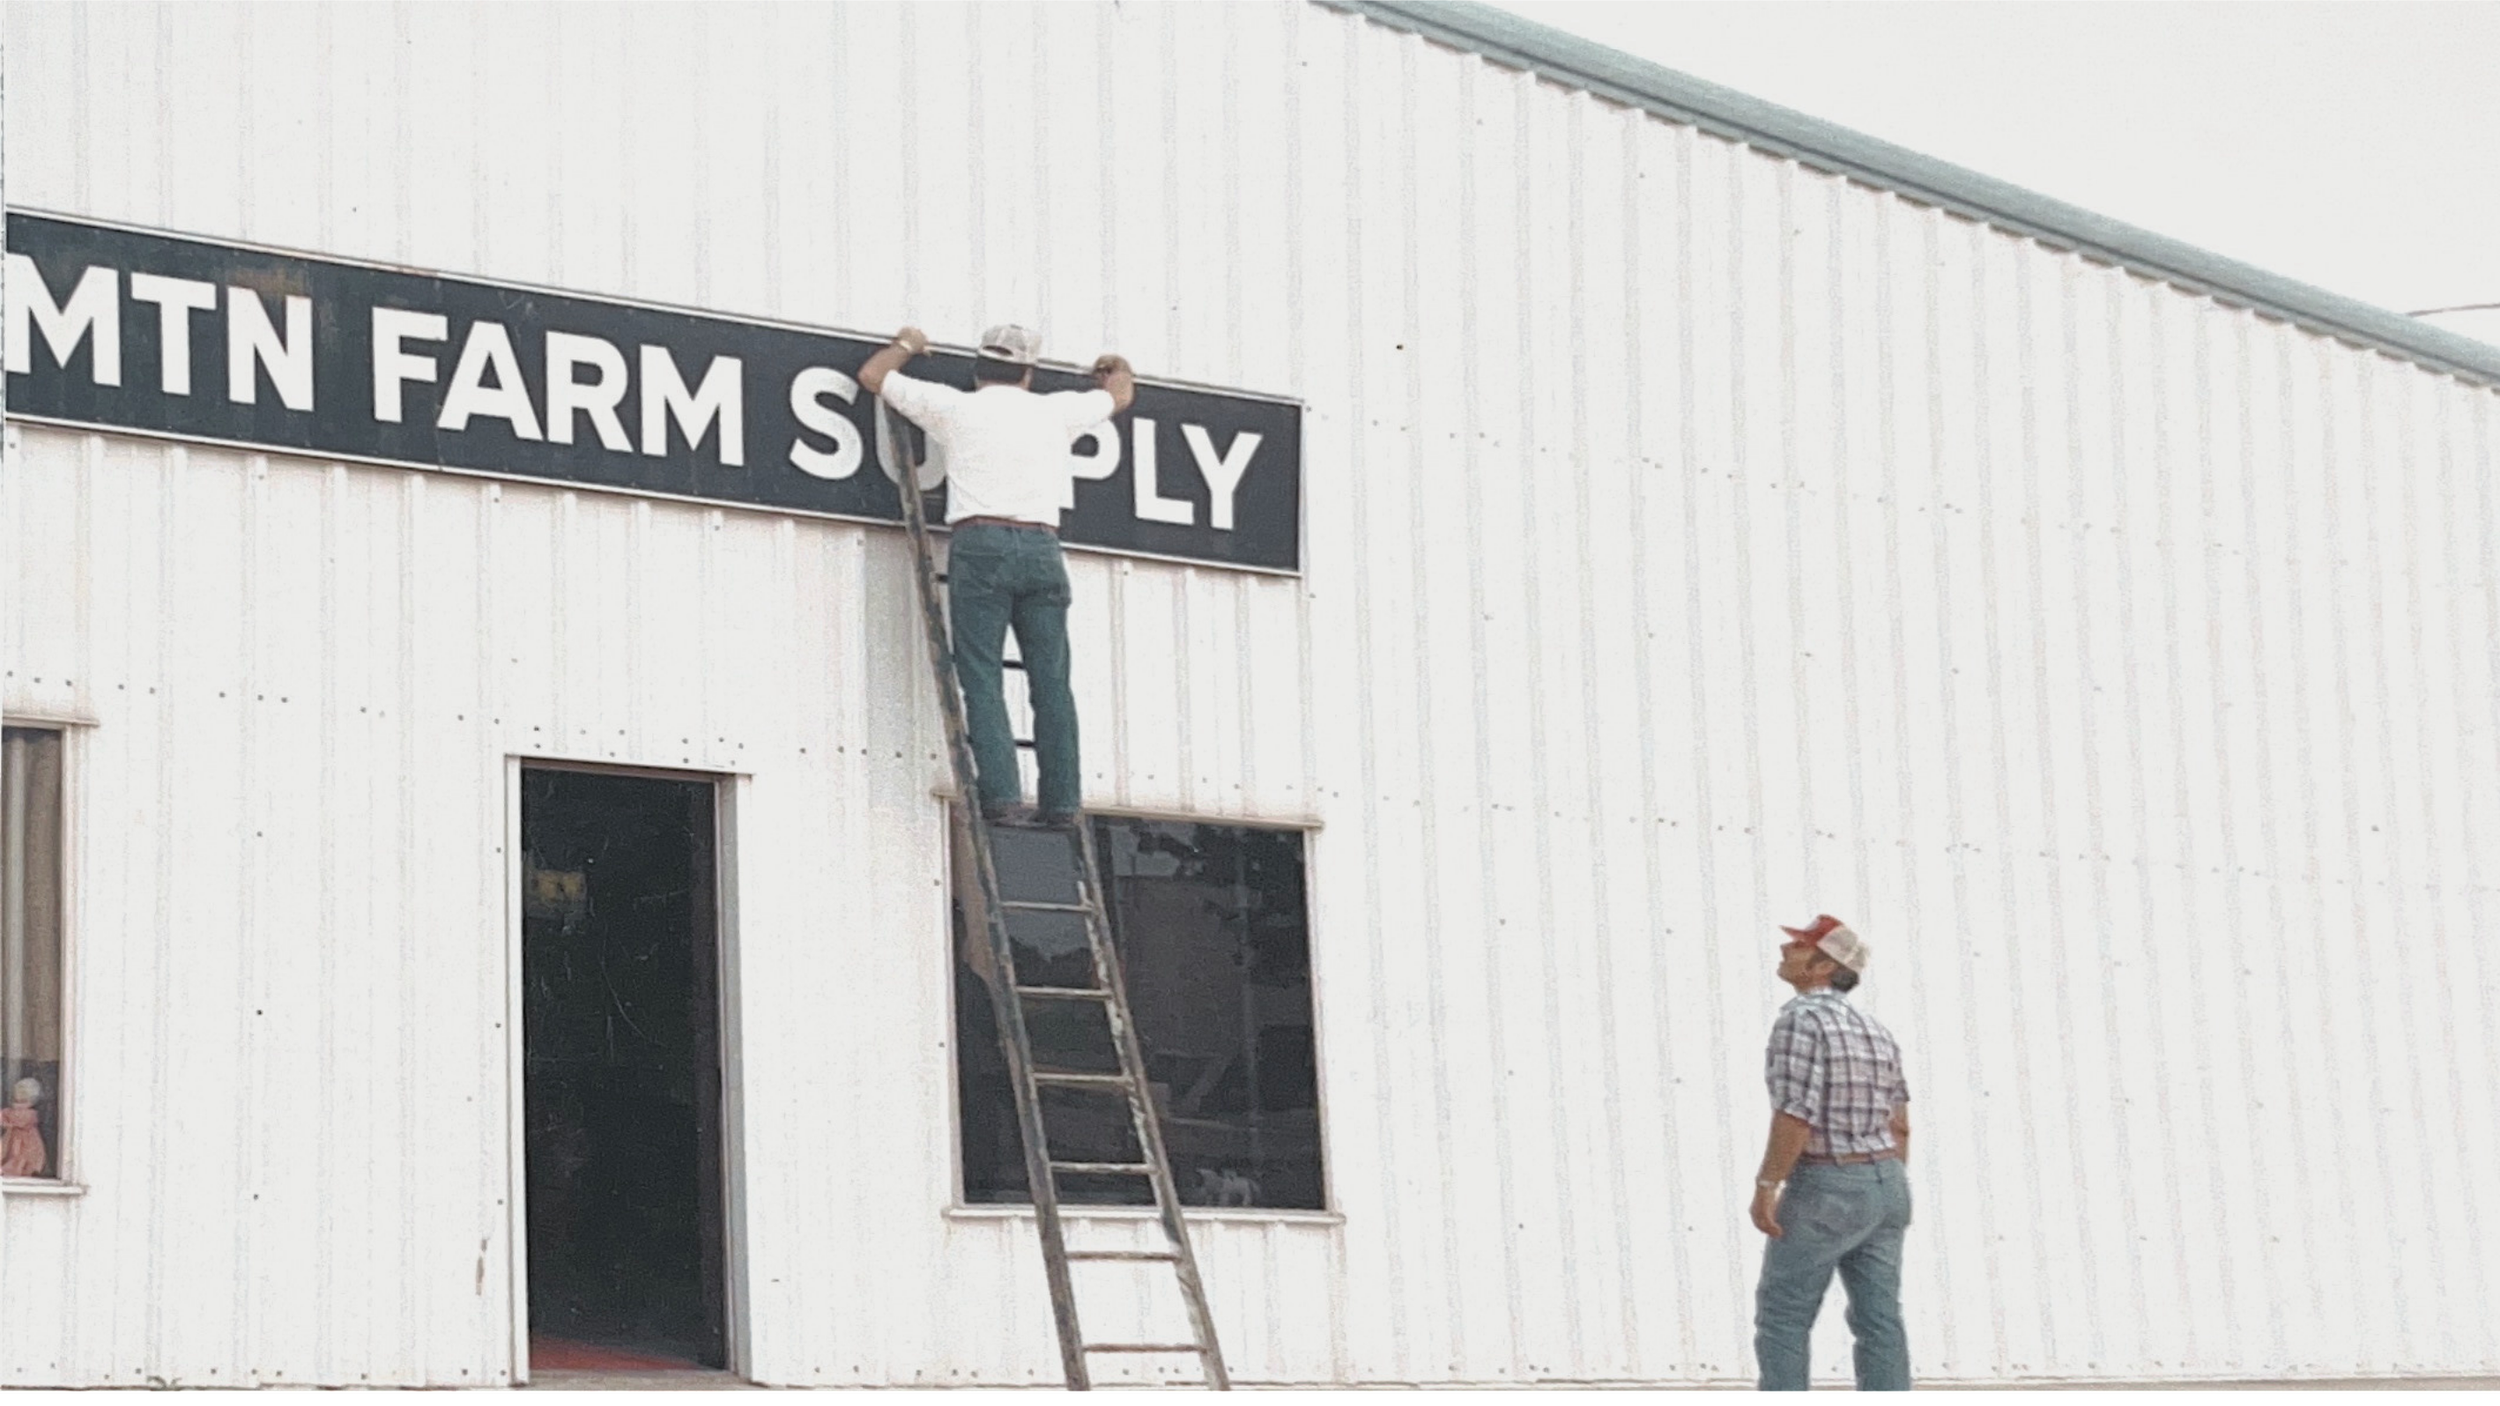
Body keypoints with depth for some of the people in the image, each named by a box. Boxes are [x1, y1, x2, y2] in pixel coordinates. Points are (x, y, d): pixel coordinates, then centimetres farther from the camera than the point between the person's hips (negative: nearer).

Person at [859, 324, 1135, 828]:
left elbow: (873, 375, 22)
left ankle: (1001, 795, -15)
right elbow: (1119, 395, 37)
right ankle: (1062, 800, -1)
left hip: (980, 545, -2)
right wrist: (1118, 368, 59)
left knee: (982, 677, -4)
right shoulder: (1056, 412, 16)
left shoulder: (956, 407, 11)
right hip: (1042, 547, 2)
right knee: (1051, 680, 3)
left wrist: (906, 345, 42)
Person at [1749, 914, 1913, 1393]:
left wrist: (1764, 1187, -19)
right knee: (1879, 1322, 5)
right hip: (1882, 1185, 8)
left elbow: (1795, 1114, -23)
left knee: (1782, 1318, 0)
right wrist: (1888, 1200, 18)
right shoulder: (1874, 1031, 11)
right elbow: (1898, 1126, 12)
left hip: (1823, 1191, -8)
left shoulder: (1800, 1019, -15)